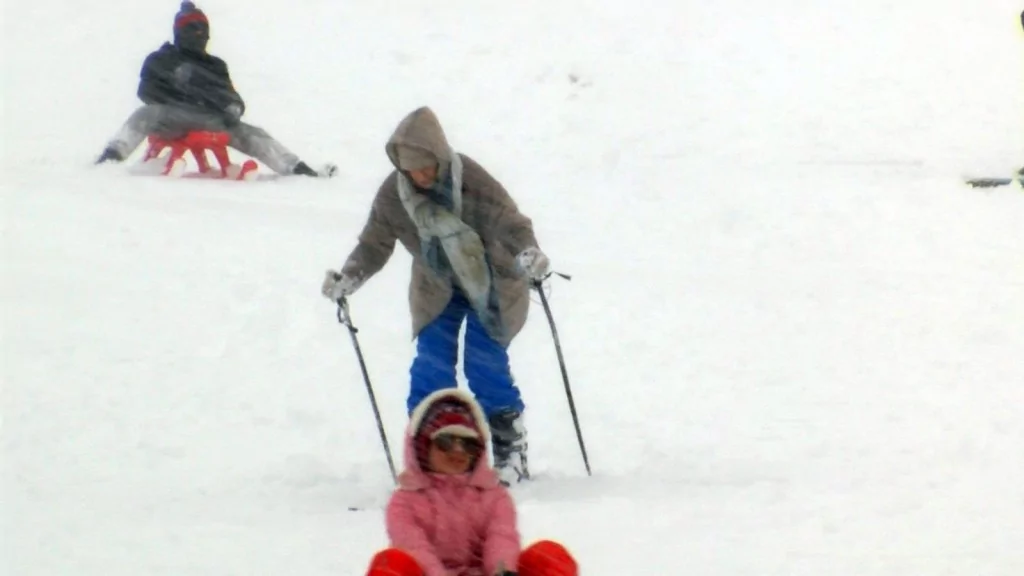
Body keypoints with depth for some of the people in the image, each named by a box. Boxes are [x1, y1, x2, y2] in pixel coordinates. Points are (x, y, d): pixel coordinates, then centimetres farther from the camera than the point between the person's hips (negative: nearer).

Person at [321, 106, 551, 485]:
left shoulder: (470, 181, -29)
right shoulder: (393, 194, -16)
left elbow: (508, 221, -34)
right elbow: (375, 244, -7)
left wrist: (527, 253, -54)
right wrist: (349, 277, -24)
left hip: (488, 282, -4)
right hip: (437, 287, 4)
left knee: (485, 362, -8)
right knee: (431, 362, -6)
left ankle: (511, 451, 5)